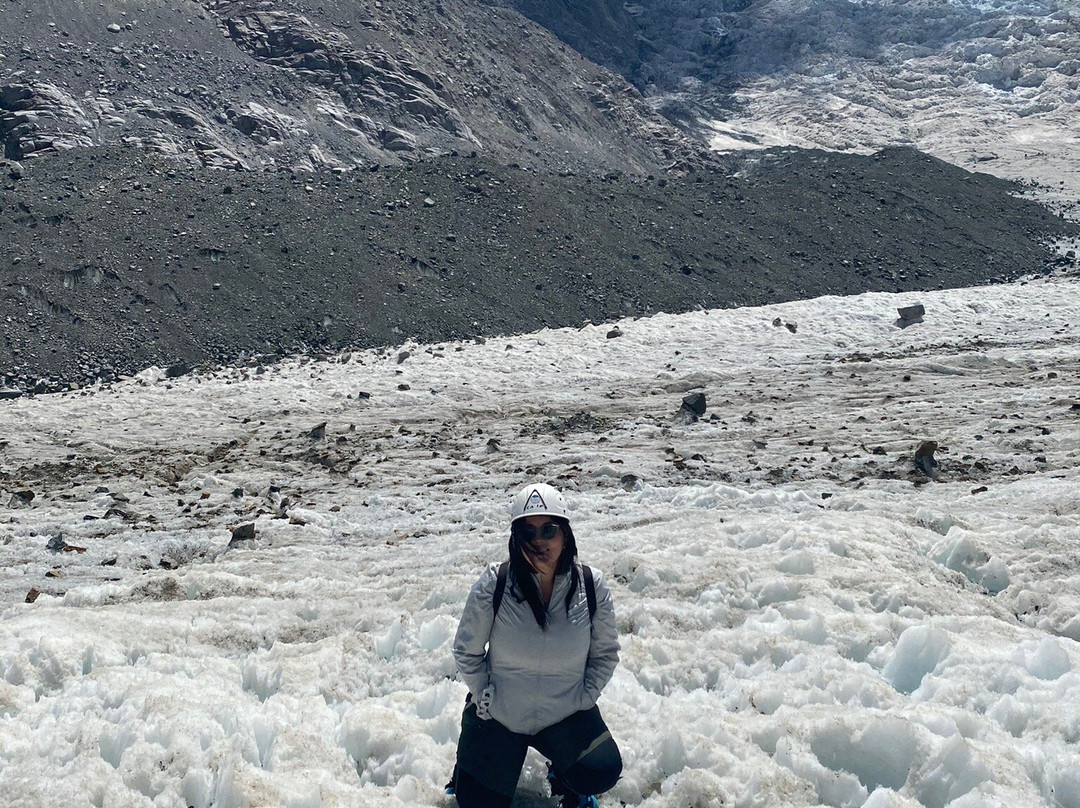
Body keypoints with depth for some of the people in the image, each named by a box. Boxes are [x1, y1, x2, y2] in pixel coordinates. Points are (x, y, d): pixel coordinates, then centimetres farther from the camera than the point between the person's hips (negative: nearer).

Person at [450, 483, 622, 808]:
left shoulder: (592, 587, -13)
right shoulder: (493, 585, -18)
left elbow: (606, 652, 0)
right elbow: (466, 651, -5)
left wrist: (583, 698, -6)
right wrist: (485, 696, -7)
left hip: (567, 715, 1)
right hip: (497, 716, 0)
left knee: (603, 772, -21)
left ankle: (564, 777, 15)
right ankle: (472, 760, 38)